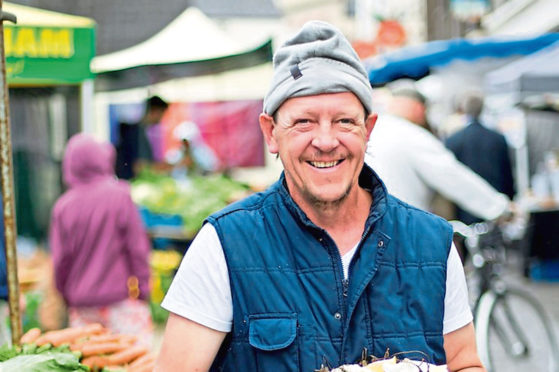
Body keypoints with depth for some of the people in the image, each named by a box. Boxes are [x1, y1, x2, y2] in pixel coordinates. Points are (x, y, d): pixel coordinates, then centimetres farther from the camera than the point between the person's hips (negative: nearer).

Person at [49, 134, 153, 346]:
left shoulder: (62, 206, -1)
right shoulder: (119, 196, -8)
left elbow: (60, 259, 2)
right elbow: (138, 248, -6)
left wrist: (67, 296, 15)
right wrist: (142, 289, 3)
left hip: (81, 305, 3)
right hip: (122, 297, -3)